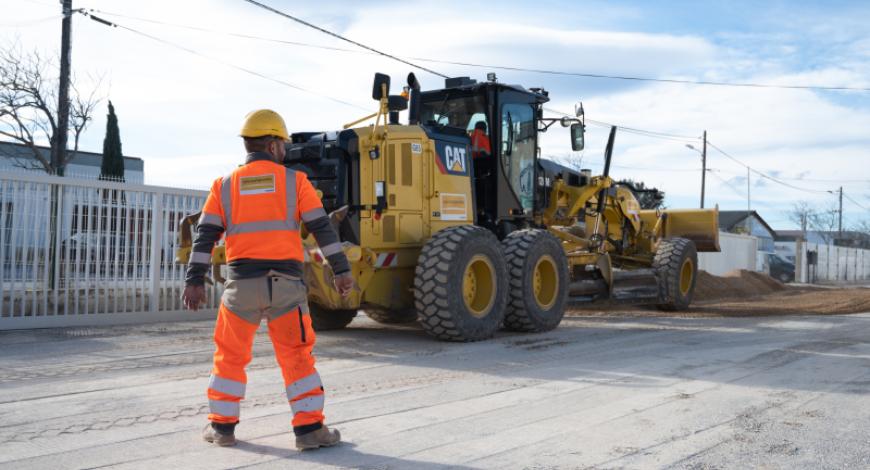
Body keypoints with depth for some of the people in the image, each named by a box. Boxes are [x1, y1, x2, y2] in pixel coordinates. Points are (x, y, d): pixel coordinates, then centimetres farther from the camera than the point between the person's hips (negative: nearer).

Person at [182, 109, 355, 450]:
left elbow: (205, 236, 3)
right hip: (285, 282, -1)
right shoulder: (295, 181, 4)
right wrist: (342, 271, 4)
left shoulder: (225, 185, 9)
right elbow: (323, 228, 0)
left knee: (231, 356, 16)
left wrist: (194, 282, 4)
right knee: (297, 356, 7)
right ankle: (309, 428, 6)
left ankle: (222, 426, 23)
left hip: (241, 282, 2)